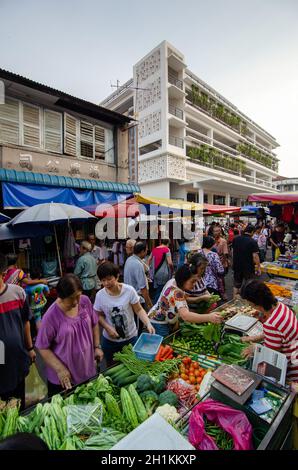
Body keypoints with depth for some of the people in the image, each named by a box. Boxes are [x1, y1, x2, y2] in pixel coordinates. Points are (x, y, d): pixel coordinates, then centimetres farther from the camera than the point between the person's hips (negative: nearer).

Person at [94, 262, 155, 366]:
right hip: (110, 340, 1)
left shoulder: (129, 290, -19)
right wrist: (108, 328, -16)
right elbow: (99, 316, 0)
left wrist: (148, 324, -26)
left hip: (131, 337, -1)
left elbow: (139, 310, -11)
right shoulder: (100, 295, -14)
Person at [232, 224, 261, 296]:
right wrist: (258, 268, -9)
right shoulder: (253, 242, -17)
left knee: (236, 285, 16)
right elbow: (255, 256, -19)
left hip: (237, 266, 5)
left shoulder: (236, 239, -1)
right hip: (248, 267, -4)